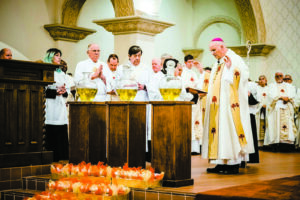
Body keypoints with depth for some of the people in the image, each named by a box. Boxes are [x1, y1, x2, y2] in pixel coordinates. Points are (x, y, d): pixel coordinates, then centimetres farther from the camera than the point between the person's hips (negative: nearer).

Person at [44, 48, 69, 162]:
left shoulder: (61, 73, 23)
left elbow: (67, 90, 21)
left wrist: (64, 91, 0)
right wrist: (56, 92, -15)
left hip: (61, 107, 7)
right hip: (50, 108, -7)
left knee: (62, 134, 1)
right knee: (50, 134, -10)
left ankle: (62, 159, 4)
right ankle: (51, 160, -7)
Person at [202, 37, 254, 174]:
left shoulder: (234, 59, -4)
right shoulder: (217, 64, 20)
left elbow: (243, 76, -14)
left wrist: (229, 68, -21)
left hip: (229, 104, -8)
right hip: (217, 106, 8)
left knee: (230, 130, -10)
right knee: (217, 130, 4)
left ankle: (234, 164, -6)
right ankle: (221, 163, 7)